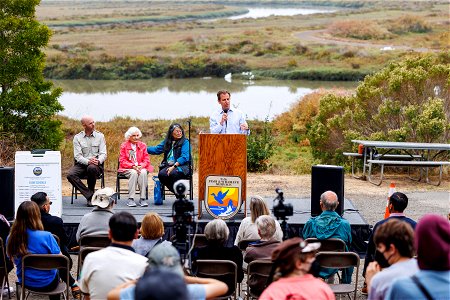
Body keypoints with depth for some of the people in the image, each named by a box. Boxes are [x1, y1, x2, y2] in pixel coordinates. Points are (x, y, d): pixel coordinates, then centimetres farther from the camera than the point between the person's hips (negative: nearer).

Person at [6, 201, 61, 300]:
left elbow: (11, 258, 3)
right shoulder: (46, 237, -29)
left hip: (25, 283, 3)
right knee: (57, 271, 33)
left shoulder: (11, 238, -16)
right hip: (47, 284, -3)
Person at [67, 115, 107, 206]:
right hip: (81, 164, 1)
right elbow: (77, 156, -3)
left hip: (96, 165, -1)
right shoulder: (77, 137, 6)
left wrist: (98, 161, -22)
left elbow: (103, 154, 2)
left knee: (92, 168, -38)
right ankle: (90, 195, -24)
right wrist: (88, 161, -23)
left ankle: (91, 193, -17)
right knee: (70, 175, -29)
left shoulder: (100, 136, 8)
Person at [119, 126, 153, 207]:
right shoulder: (124, 145, 5)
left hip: (141, 168, 2)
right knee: (134, 173, -36)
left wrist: (141, 166, -15)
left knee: (143, 173, -33)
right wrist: (133, 166, -18)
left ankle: (142, 199, -32)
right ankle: (130, 199, -35)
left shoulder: (143, 145, 13)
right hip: (127, 169, -2)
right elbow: (122, 161, -2)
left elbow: (146, 159, 7)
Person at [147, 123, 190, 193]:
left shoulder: (185, 142, 0)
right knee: (161, 174, -26)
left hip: (182, 166, -5)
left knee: (173, 173, -36)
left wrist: (174, 166, -21)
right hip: (168, 166, 5)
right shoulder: (167, 142, 18)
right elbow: (156, 149, 24)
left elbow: (184, 157, -11)